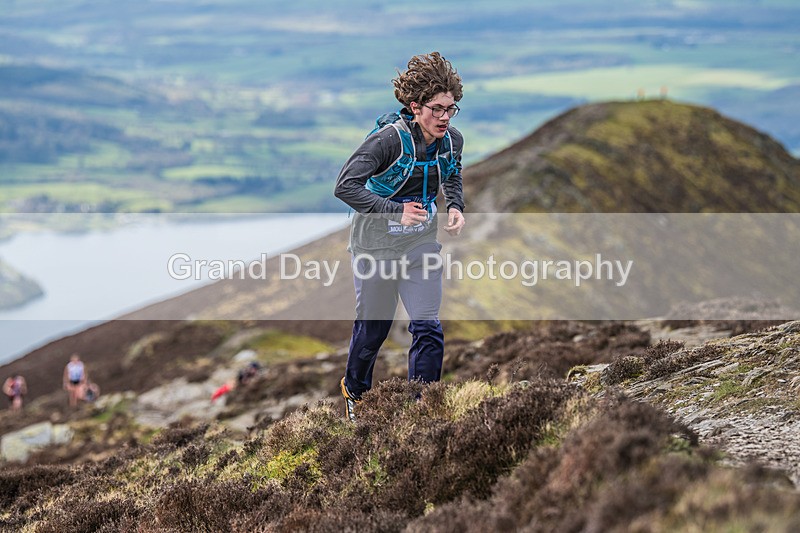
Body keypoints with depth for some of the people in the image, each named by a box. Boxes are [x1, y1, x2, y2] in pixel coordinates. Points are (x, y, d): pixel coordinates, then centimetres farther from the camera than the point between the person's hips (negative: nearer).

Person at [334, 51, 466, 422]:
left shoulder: (452, 140, -5)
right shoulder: (389, 139, -24)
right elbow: (345, 186, -28)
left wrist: (455, 207, -2)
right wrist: (396, 212, -32)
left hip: (421, 242, 4)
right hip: (376, 243, -4)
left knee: (428, 328, -7)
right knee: (372, 326, 12)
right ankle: (355, 389, 41)